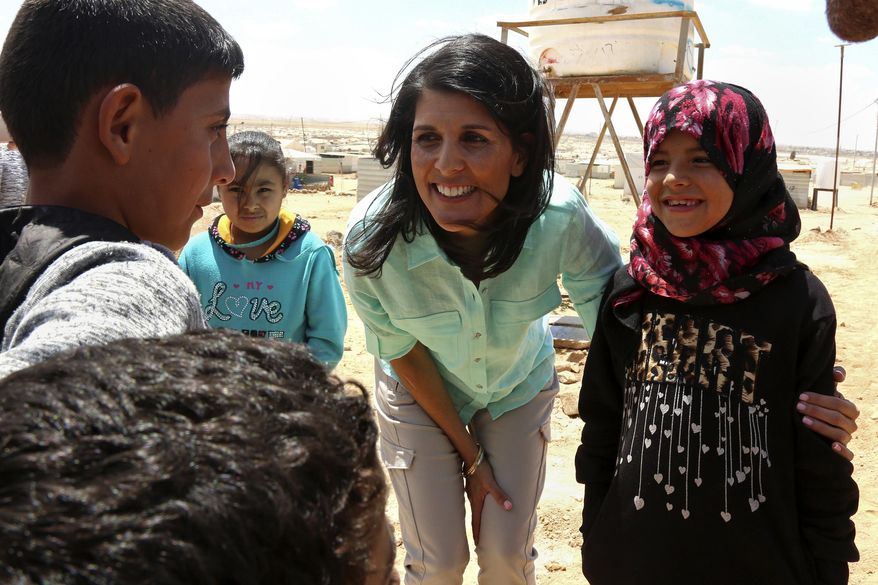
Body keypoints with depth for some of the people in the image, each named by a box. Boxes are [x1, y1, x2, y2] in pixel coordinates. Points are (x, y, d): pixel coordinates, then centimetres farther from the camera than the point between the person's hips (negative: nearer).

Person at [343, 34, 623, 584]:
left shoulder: (562, 217, -35)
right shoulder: (372, 237, -34)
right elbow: (402, 351, -15)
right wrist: (469, 453, -6)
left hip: (520, 387, 1)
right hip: (420, 392, 0)